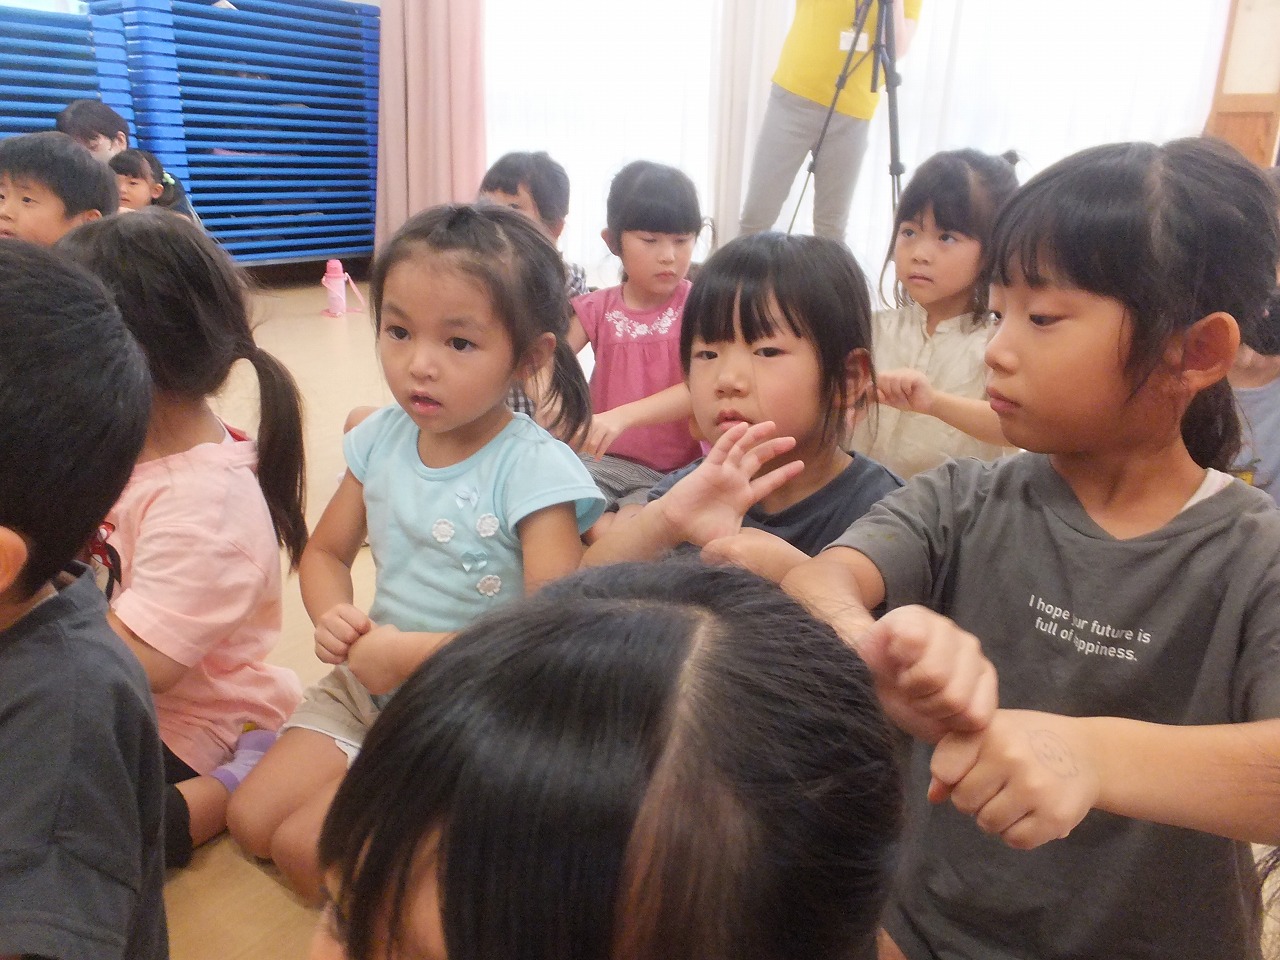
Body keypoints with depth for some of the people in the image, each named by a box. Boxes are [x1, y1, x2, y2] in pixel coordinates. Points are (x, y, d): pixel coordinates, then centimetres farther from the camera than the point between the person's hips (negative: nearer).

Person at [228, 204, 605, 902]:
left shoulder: (536, 470, -23)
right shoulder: (382, 438, -4)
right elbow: (326, 552, 10)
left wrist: (412, 653, -25)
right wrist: (334, 620, -12)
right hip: (370, 685, 6)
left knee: (305, 846, -11)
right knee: (251, 822, 4)